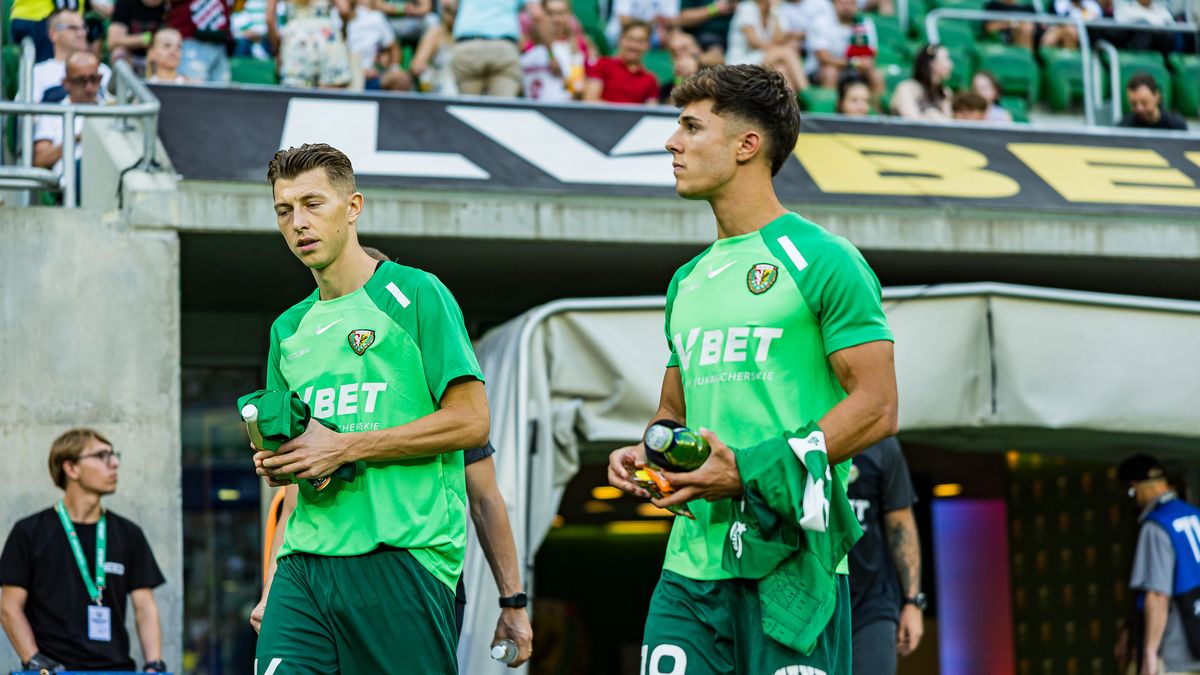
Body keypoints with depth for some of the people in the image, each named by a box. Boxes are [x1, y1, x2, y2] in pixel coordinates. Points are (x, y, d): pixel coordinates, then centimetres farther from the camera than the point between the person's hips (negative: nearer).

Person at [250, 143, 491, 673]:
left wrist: (344, 448, -11)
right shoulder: (288, 329, 20)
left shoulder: (416, 296, 0)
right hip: (303, 562, 5)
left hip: (403, 557, -5)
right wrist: (273, 465, 4)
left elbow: (470, 422, -8)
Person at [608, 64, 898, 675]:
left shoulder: (823, 262, -3)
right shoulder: (688, 281, 20)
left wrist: (751, 470, -16)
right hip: (689, 563, 7)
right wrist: (640, 456, 5)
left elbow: (876, 408, -9)